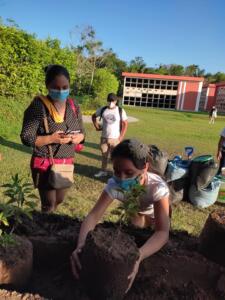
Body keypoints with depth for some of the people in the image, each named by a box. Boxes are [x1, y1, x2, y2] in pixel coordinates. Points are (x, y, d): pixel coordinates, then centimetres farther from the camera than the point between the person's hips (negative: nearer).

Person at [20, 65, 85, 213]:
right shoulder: (38, 106, -15)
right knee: (49, 204, 3)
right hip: (45, 164, -5)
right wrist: (51, 139, -28)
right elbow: (26, 138, -15)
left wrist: (78, 137, -14)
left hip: (67, 163, 6)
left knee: (59, 200, 21)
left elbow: (82, 132, 9)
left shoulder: (74, 106, 1)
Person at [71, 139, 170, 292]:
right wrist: (81, 244, -60)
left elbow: (162, 232, -51)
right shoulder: (114, 185, -38)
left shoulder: (157, 187, -46)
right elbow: (93, 215, -40)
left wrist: (138, 256, -69)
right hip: (136, 212, 2)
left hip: (157, 212, -1)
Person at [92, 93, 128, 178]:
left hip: (115, 138, -3)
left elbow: (125, 124, -4)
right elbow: (94, 116, 16)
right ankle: (103, 171, 29)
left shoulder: (120, 111, -6)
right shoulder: (103, 109, 1)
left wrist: (121, 137, -9)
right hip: (104, 137, 3)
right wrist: (97, 126, 7)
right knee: (104, 155, 14)